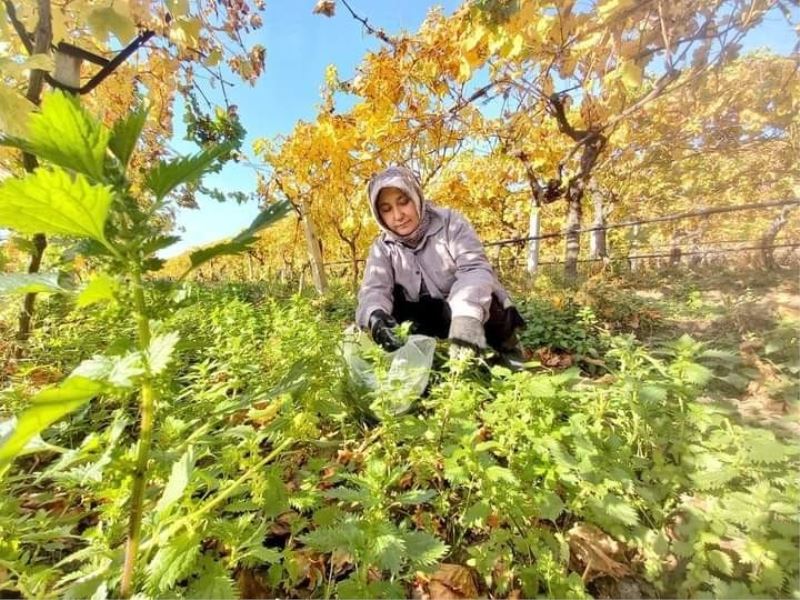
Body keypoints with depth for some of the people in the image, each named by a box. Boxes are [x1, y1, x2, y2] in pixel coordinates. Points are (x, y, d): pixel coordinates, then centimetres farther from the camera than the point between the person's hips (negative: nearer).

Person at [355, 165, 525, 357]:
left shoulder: (450, 222, -12)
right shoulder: (383, 247, -3)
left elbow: (475, 271, -26)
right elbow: (374, 289, -16)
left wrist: (466, 321, -45)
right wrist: (375, 315, -42)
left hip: (479, 315, -2)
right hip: (432, 321, 3)